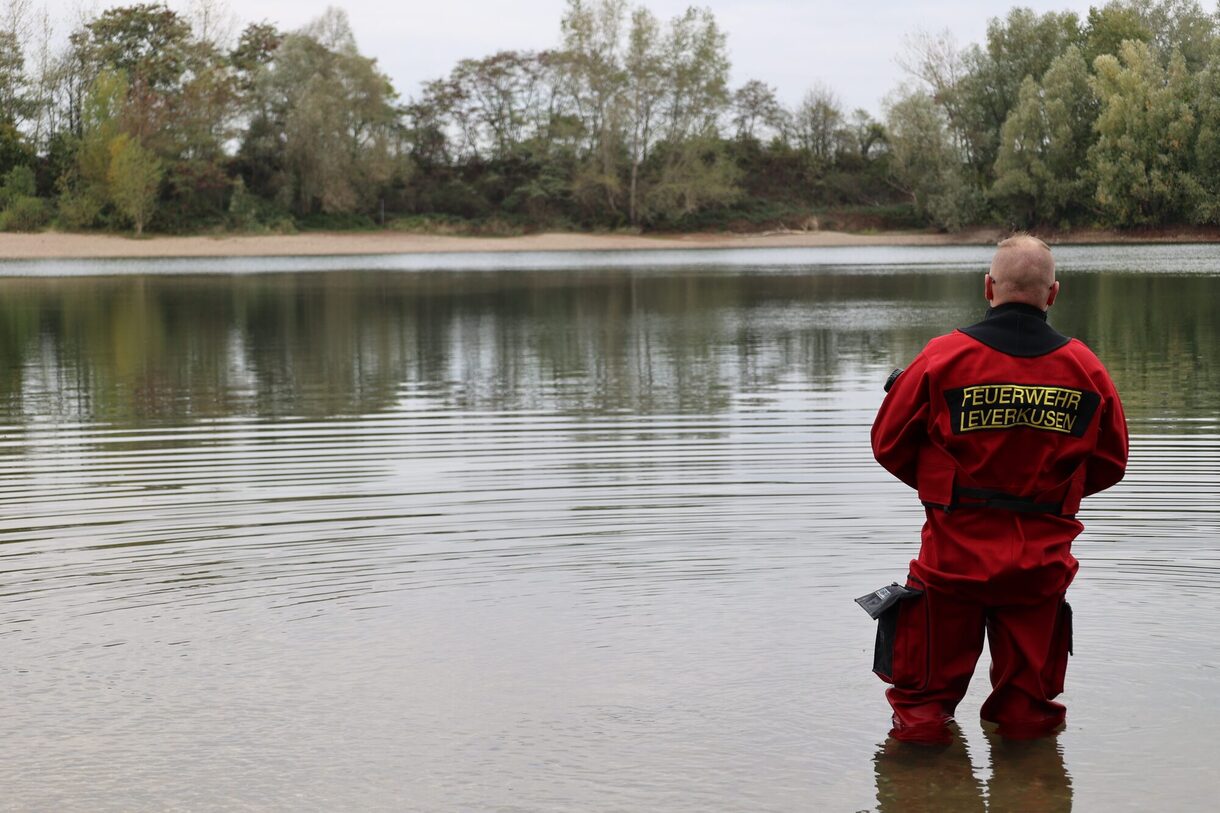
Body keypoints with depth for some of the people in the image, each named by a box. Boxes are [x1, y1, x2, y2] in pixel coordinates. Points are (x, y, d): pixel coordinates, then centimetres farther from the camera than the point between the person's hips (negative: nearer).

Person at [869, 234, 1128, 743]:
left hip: (955, 552, -2)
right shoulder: (1086, 368, -3)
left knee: (930, 683, 14)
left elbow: (889, 444, 0)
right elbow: (1110, 463, 9)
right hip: (1041, 561, 2)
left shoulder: (943, 356, -10)